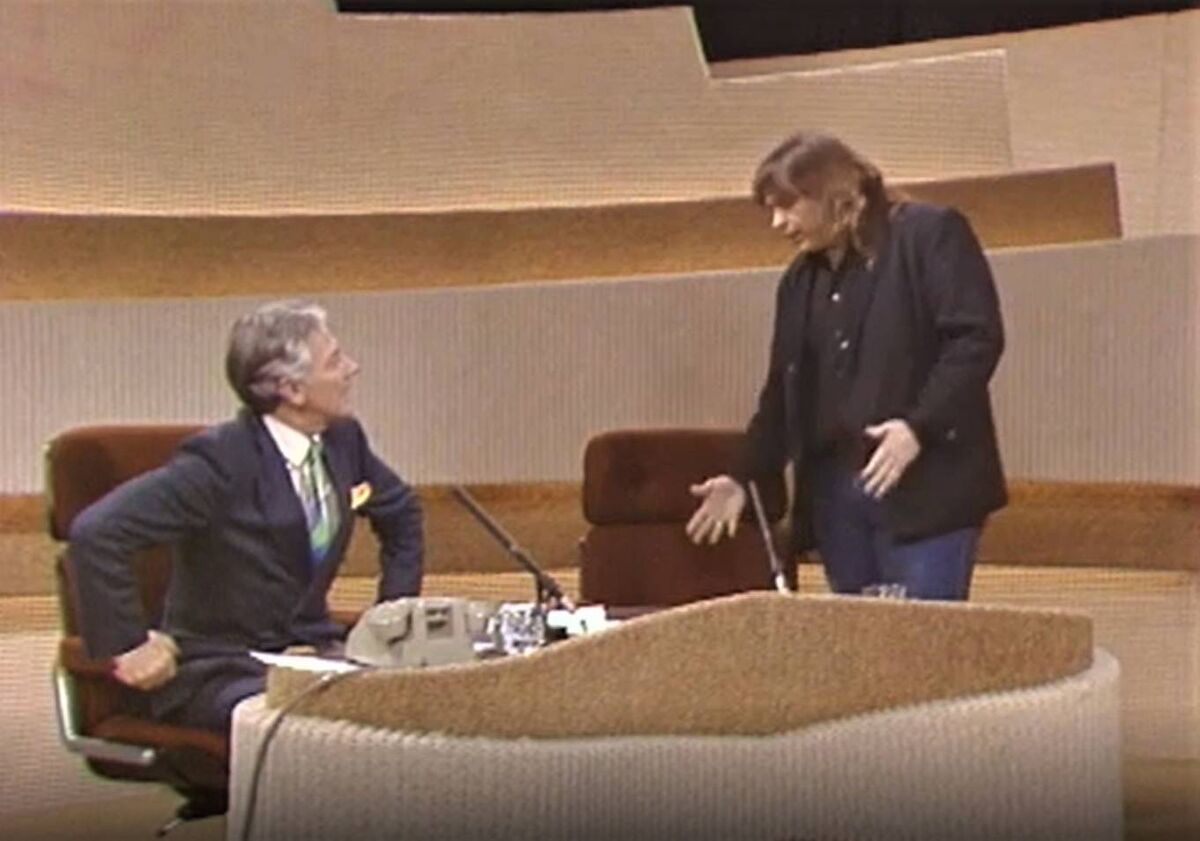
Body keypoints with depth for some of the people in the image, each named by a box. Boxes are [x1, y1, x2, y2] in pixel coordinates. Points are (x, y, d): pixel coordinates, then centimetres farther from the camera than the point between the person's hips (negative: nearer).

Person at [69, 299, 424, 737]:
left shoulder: (342, 439, 4)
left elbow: (401, 513, 26)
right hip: (220, 671, -7)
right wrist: (130, 645, -23)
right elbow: (96, 531, -26)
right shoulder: (220, 460, -18)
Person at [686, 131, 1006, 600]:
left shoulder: (930, 235, -1)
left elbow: (977, 339, -10)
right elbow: (783, 389, 22)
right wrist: (744, 478, 12)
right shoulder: (800, 280, 20)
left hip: (925, 487, -6)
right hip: (834, 491, 6)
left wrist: (918, 427, -19)